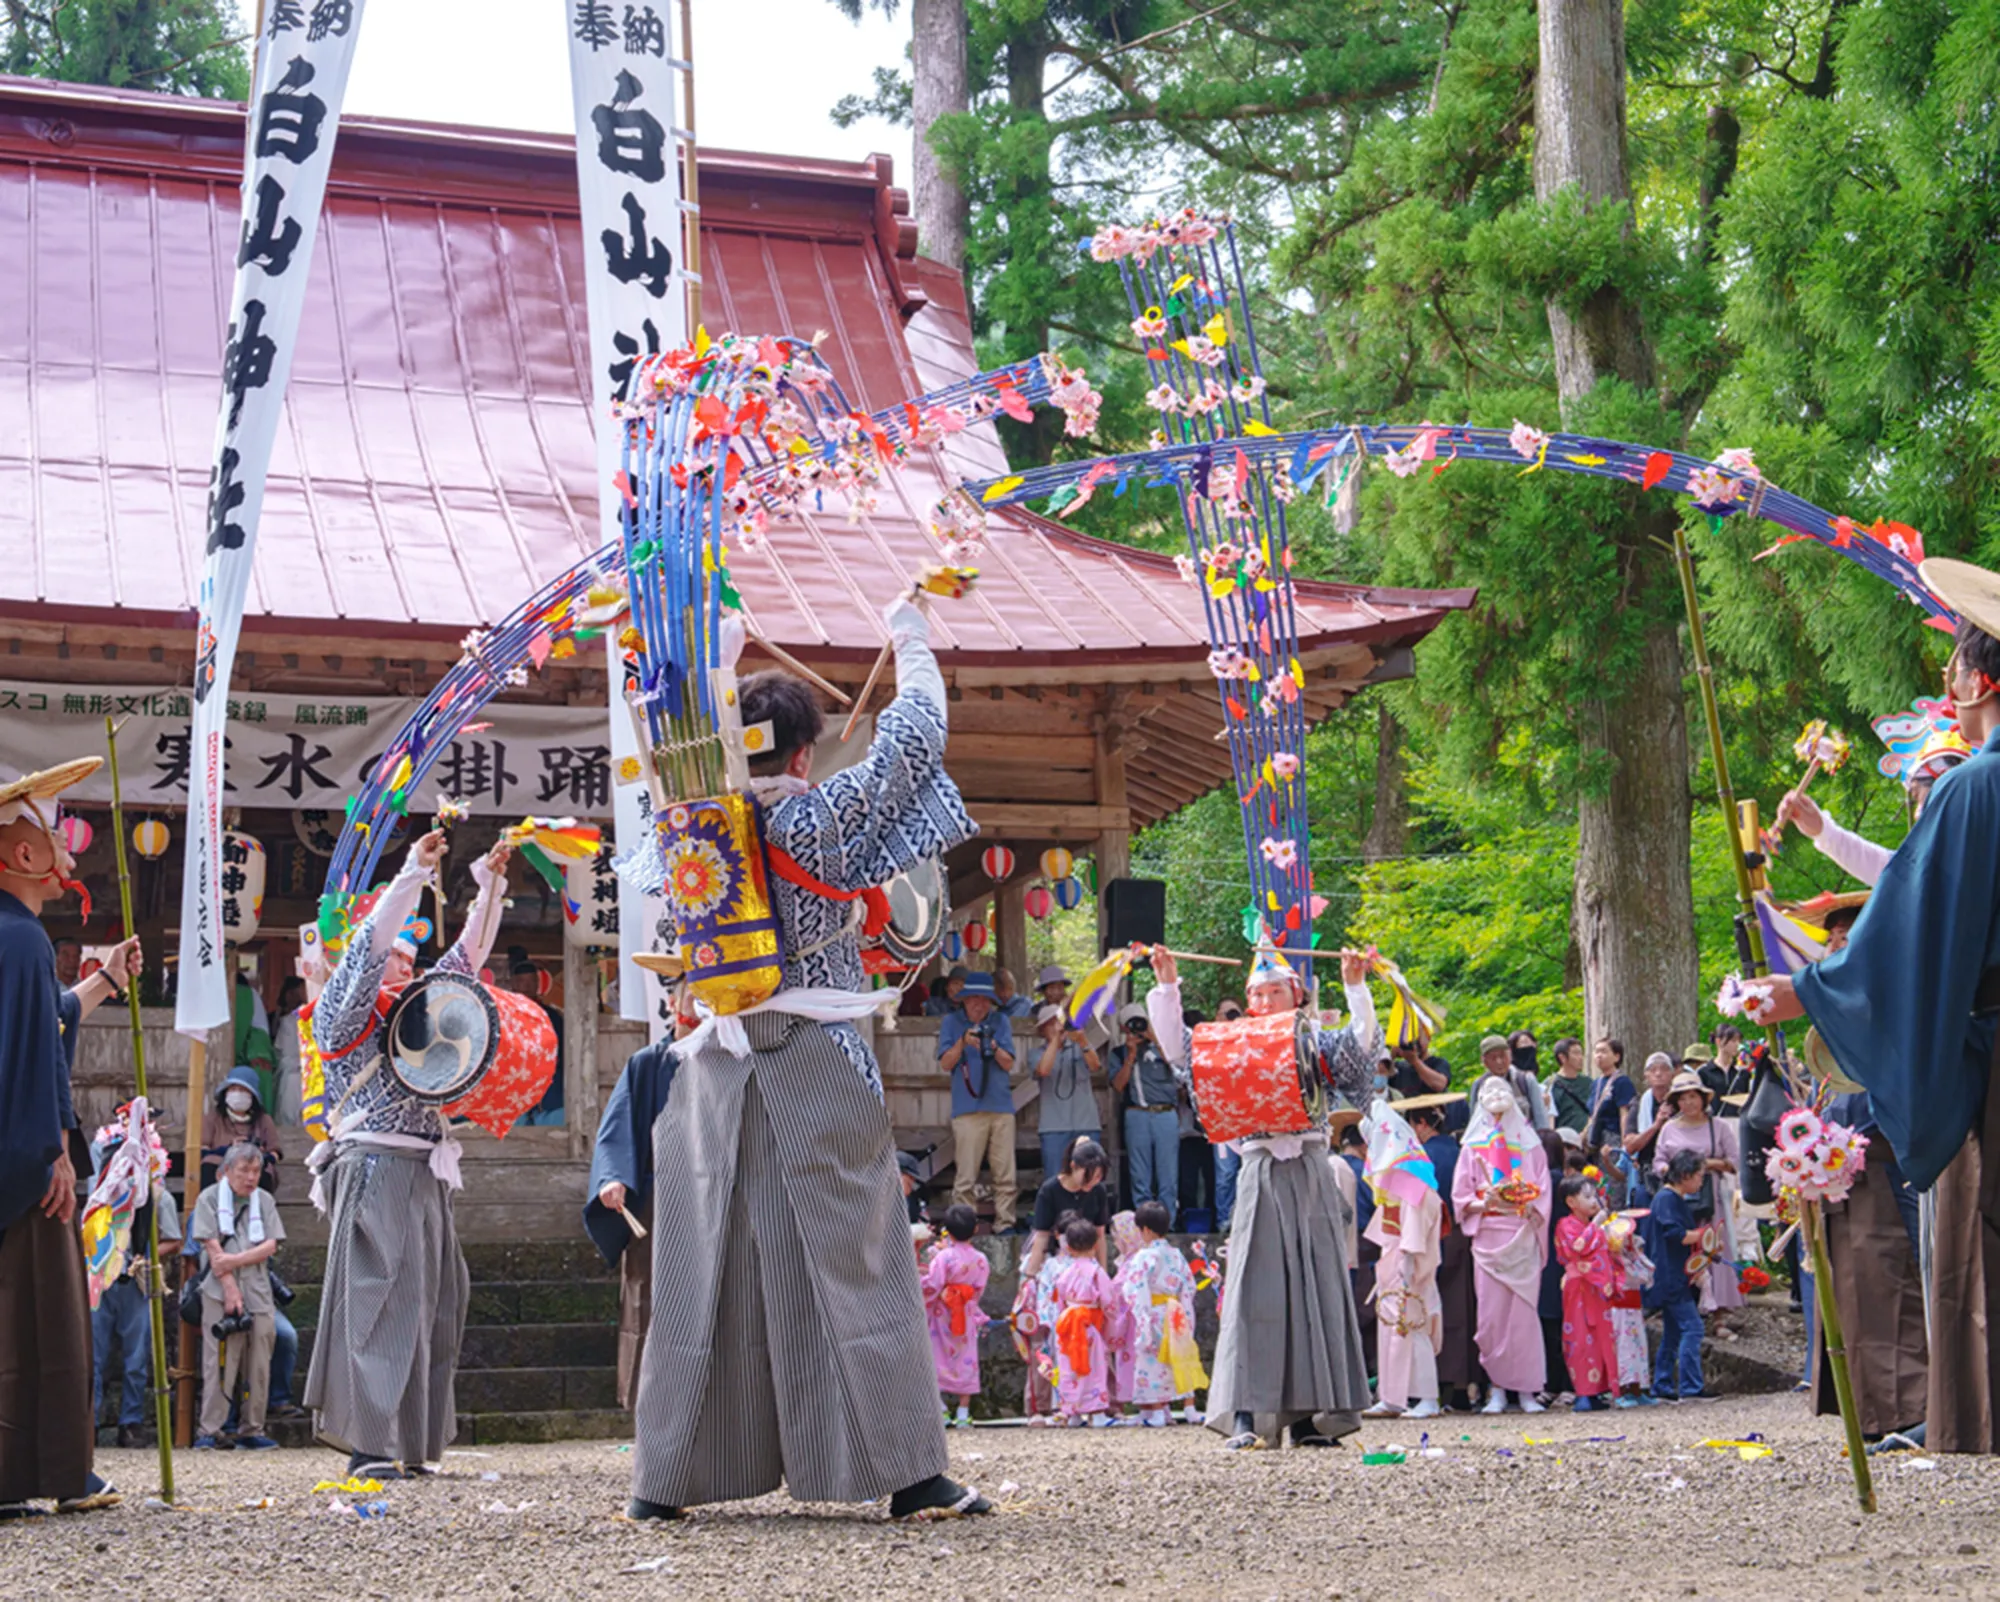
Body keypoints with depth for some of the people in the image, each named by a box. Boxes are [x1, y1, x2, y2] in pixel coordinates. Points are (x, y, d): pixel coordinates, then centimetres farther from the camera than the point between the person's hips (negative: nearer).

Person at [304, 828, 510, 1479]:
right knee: (378, 1298, -13)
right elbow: (367, 944, -10)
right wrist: (415, 874, -15)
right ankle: (370, 1444, -16)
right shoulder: (343, 1014, 3)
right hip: (376, 1169, -8)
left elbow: (466, 957, 24)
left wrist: (489, 885, 16)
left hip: (425, 1175, 8)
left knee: (433, 1302, 5)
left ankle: (409, 1444, 9)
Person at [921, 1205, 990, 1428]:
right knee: (966, 1363, 9)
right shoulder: (980, 1260, -2)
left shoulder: (943, 1257, -15)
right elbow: (978, 1290, 8)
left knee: (939, 1361, 5)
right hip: (967, 1318, 3)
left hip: (941, 1317, -3)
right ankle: (963, 1412, 9)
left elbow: (931, 1287, -18)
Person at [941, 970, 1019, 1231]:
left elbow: (1008, 1063, 4)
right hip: (967, 1109, -2)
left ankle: (1005, 1225, 6)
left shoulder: (1000, 1021, 11)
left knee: (1006, 1176, 1)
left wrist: (993, 1047, -16)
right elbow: (945, 1063, 1)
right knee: (965, 1178, -6)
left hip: (1001, 1106, 2)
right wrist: (962, 1042, -16)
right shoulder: (952, 1022, 7)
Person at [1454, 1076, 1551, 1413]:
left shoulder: (1529, 1145, 13)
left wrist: (1527, 1207, -11)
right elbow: (1460, 1196, 8)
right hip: (1488, 1236, 0)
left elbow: (1543, 1195, 9)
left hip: (1523, 1237, 0)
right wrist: (1483, 1203, -12)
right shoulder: (1474, 1147, 12)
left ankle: (1526, 1389, -2)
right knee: (1491, 1312, -6)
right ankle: (1497, 1388, 0)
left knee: (1524, 1310, -6)